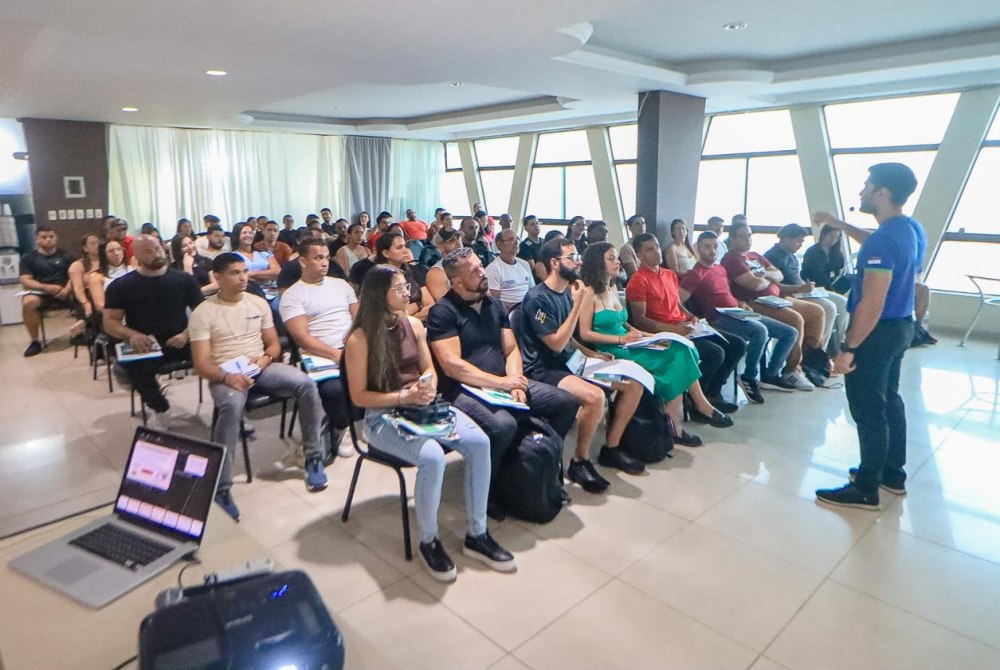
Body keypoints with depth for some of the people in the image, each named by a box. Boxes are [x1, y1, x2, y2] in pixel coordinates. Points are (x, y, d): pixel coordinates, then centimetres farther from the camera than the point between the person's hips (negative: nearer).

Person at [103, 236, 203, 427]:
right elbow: (110, 322, 2)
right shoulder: (120, 286, 4)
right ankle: (161, 410, -4)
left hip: (180, 342, 1)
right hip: (144, 345, -1)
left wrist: (187, 334, -16)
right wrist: (132, 335, -20)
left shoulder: (184, 279, 4)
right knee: (133, 366, -35)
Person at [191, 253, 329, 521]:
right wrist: (227, 376, -29)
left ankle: (313, 457, -10)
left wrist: (266, 357, -11)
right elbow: (201, 364, -9)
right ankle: (221, 487, -28)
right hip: (224, 374, -4)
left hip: (261, 367, 4)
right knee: (232, 405, -39)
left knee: (306, 383, -24)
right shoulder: (203, 313, -3)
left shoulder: (259, 303, 10)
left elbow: (274, 344, 13)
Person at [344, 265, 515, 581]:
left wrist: (428, 387, -9)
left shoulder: (414, 324, 7)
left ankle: (477, 535, -4)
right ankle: (428, 542, -7)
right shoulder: (360, 339, -10)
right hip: (383, 416, -5)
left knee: (479, 442, -19)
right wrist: (403, 397, -19)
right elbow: (359, 396, -8)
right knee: (433, 458, -34)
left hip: (422, 406, 6)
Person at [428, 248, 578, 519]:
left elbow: (511, 349, 12)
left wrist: (515, 382, -8)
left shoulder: (494, 304, 14)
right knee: (503, 425, -36)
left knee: (566, 403, -2)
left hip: (504, 383, 7)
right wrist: (501, 382, -16)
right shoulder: (442, 312, -8)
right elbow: (452, 365, -17)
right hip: (464, 389, -7)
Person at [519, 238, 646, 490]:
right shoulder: (537, 297, -16)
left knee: (634, 383, 2)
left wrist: (589, 353, 6)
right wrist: (578, 304, -20)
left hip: (570, 363, 9)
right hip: (544, 370, -9)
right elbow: (556, 343, -21)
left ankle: (611, 448, 13)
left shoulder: (567, 292, 10)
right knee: (594, 396, -35)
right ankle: (580, 460, -11)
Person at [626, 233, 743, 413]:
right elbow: (640, 320, -16)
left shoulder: (670, 274, 18)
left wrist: (692, 318, 5)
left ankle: (711, 393, 8)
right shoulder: (638, 281, -10)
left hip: (685, 329, 9)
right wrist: (673, 329, -22)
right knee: (715, 353, -26)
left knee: (737, 345, 2)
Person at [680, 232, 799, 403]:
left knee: (791, 333, 6)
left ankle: (770, 375, 15)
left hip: (738, 315, 9)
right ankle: (750, 377, -17)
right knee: (760, 331, -37)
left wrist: (740, 304, 10)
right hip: (719, 319, -9)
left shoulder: (721, 269, 19)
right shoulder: (696, 274, -8)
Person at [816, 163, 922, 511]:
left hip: (877, 332, -10)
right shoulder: (911, 229, 6)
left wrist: (847, 348, -25)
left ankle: (866, 489, 10)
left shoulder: (883, 239, -25)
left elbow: (872, 304, -28)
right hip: (900, 326, 10)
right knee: (888, 400, 20)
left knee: (868, 409, -1)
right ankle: (893, 473, 35)